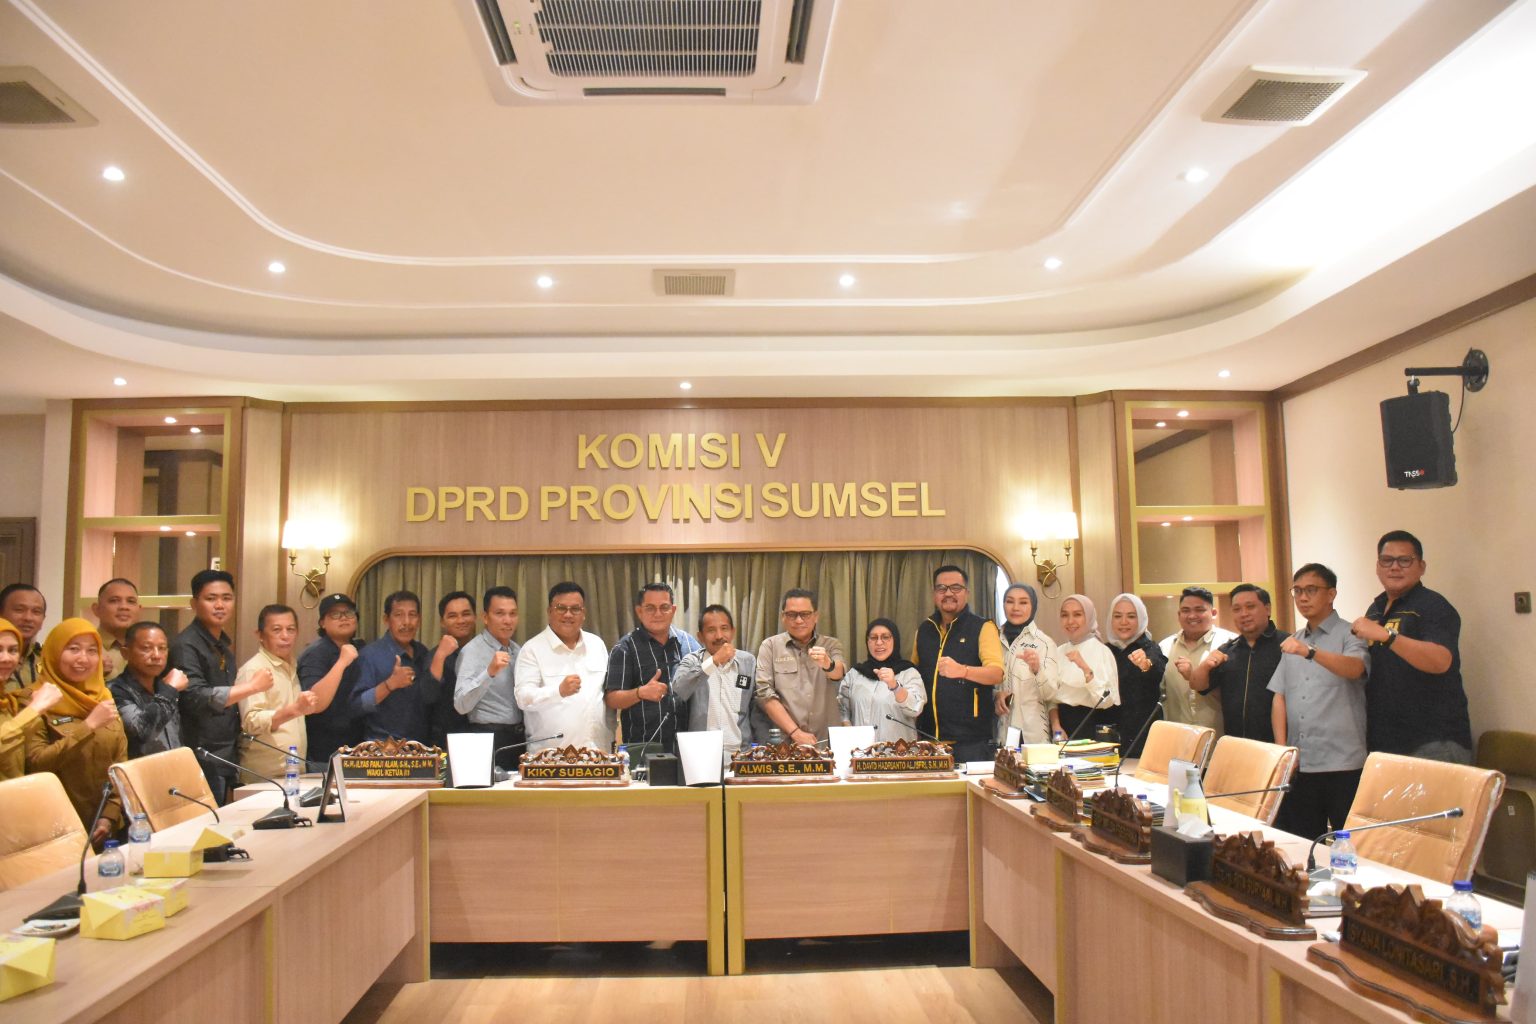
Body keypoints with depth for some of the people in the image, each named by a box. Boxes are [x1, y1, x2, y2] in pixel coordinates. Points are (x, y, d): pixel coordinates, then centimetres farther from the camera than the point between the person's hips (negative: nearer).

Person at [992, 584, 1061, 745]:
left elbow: (1050, 695, -9)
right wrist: (995, 694, -6)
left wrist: (1037, 669, -27)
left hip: (1032, 731, -2)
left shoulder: (1044, 643, -4)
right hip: (998, 729, 3)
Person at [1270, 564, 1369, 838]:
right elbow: (1280, 696, 13)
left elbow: (1355, 669, -24)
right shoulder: (1293, 643, 16)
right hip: (1298, 763, 5)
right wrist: (1282, 749, 2)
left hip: (1342, 764, -5)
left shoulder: (1349, 635, -2)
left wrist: (1309, 652, -40)